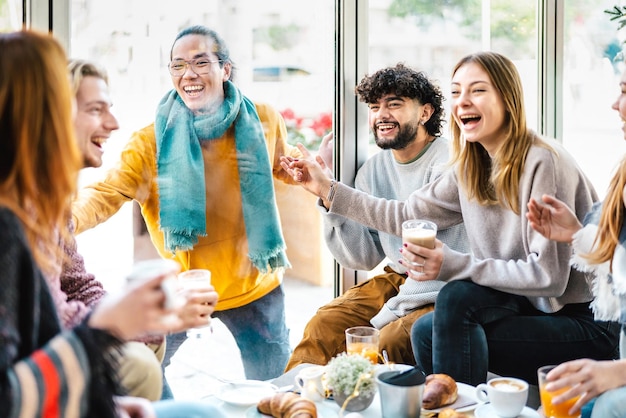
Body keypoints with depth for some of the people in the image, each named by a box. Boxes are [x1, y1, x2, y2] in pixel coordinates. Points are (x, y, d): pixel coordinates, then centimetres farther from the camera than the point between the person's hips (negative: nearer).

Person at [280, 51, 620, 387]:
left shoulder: (542, 163, -20)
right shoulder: (471, 169, 4)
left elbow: (548, 276, -24)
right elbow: (405, 215, 10)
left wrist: (455, 265, -28)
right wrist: (328, 189, 6)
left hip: (589, 323, -7)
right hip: (533, 309, 7)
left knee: (457, 297, -22)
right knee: (426, 332, -7)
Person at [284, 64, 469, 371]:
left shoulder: (449, 164, -16)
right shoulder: (373, 169, 4)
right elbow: (364, 258, 1)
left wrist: (385, 317, -19)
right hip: (395, 279, 6)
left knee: (387, 342, -27)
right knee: (321, 327, -12)